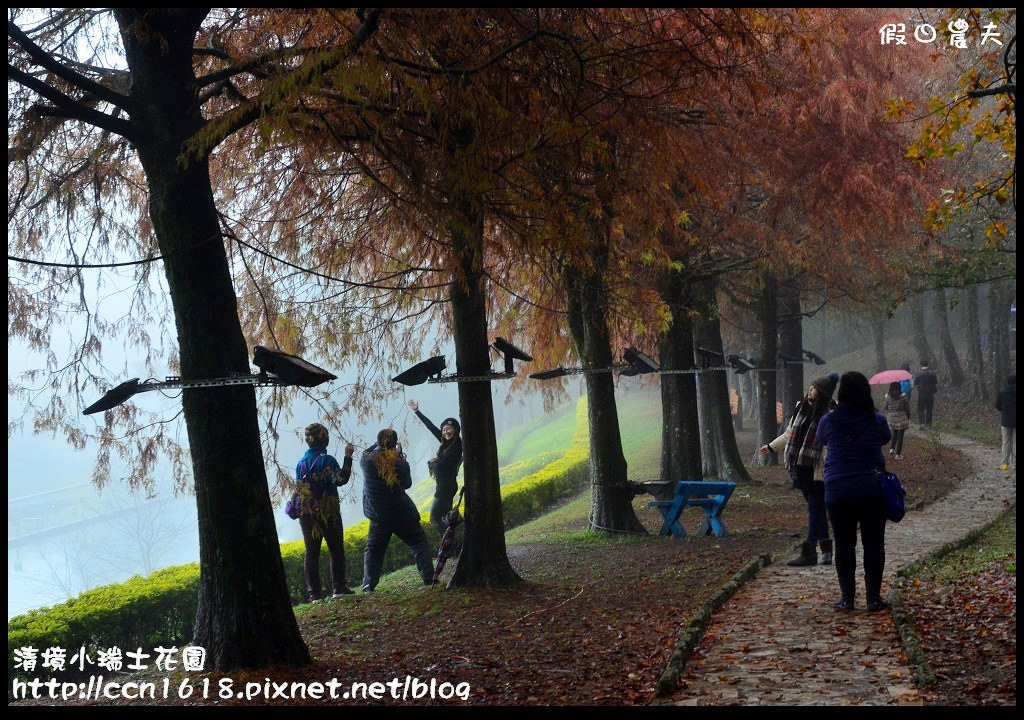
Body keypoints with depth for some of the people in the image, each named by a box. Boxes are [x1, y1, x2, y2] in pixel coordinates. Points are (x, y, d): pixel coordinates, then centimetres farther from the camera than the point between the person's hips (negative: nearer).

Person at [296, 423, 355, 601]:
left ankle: (313, 592, -3)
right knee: (336, 550, 7)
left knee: (311, 553, 3)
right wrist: (348, 458, -25)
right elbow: (340, 479, -25)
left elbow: (299, 488, 15)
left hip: (307, 514, 5)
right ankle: (339, 587, 6)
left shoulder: (301, 463, 9)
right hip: (328, 513, -5)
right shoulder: (326, 460, -10)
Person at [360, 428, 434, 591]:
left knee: (373, 549, 14)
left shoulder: (367, 460, -11)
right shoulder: (400, 463, -13)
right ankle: (428, 577, 5)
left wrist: (378, 445, 16)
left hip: (379, 516, 2)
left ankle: (369, 584, 7)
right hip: (402, 513, -2)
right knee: (419, 543, 11)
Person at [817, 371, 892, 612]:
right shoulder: (876, 420, -4)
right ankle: (874, 598, 9)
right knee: (873, 544, 7)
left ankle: (847, 598, 12)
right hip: (871, 490, 0)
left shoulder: (828, 421, -4)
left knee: (844, 545, 8)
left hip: (838, 492, 0)